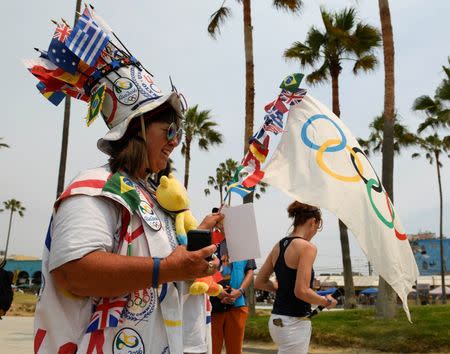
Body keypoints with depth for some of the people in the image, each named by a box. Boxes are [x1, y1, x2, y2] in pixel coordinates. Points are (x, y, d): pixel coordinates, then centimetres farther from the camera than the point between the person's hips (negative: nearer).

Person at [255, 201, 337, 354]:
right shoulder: (307, 247, -15)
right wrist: (326, 301, -6)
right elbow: (302, 291, -22)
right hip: (294, 324, -8)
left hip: (276, 320, 8)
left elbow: (259, 282, 14)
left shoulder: (278, 246, 9)